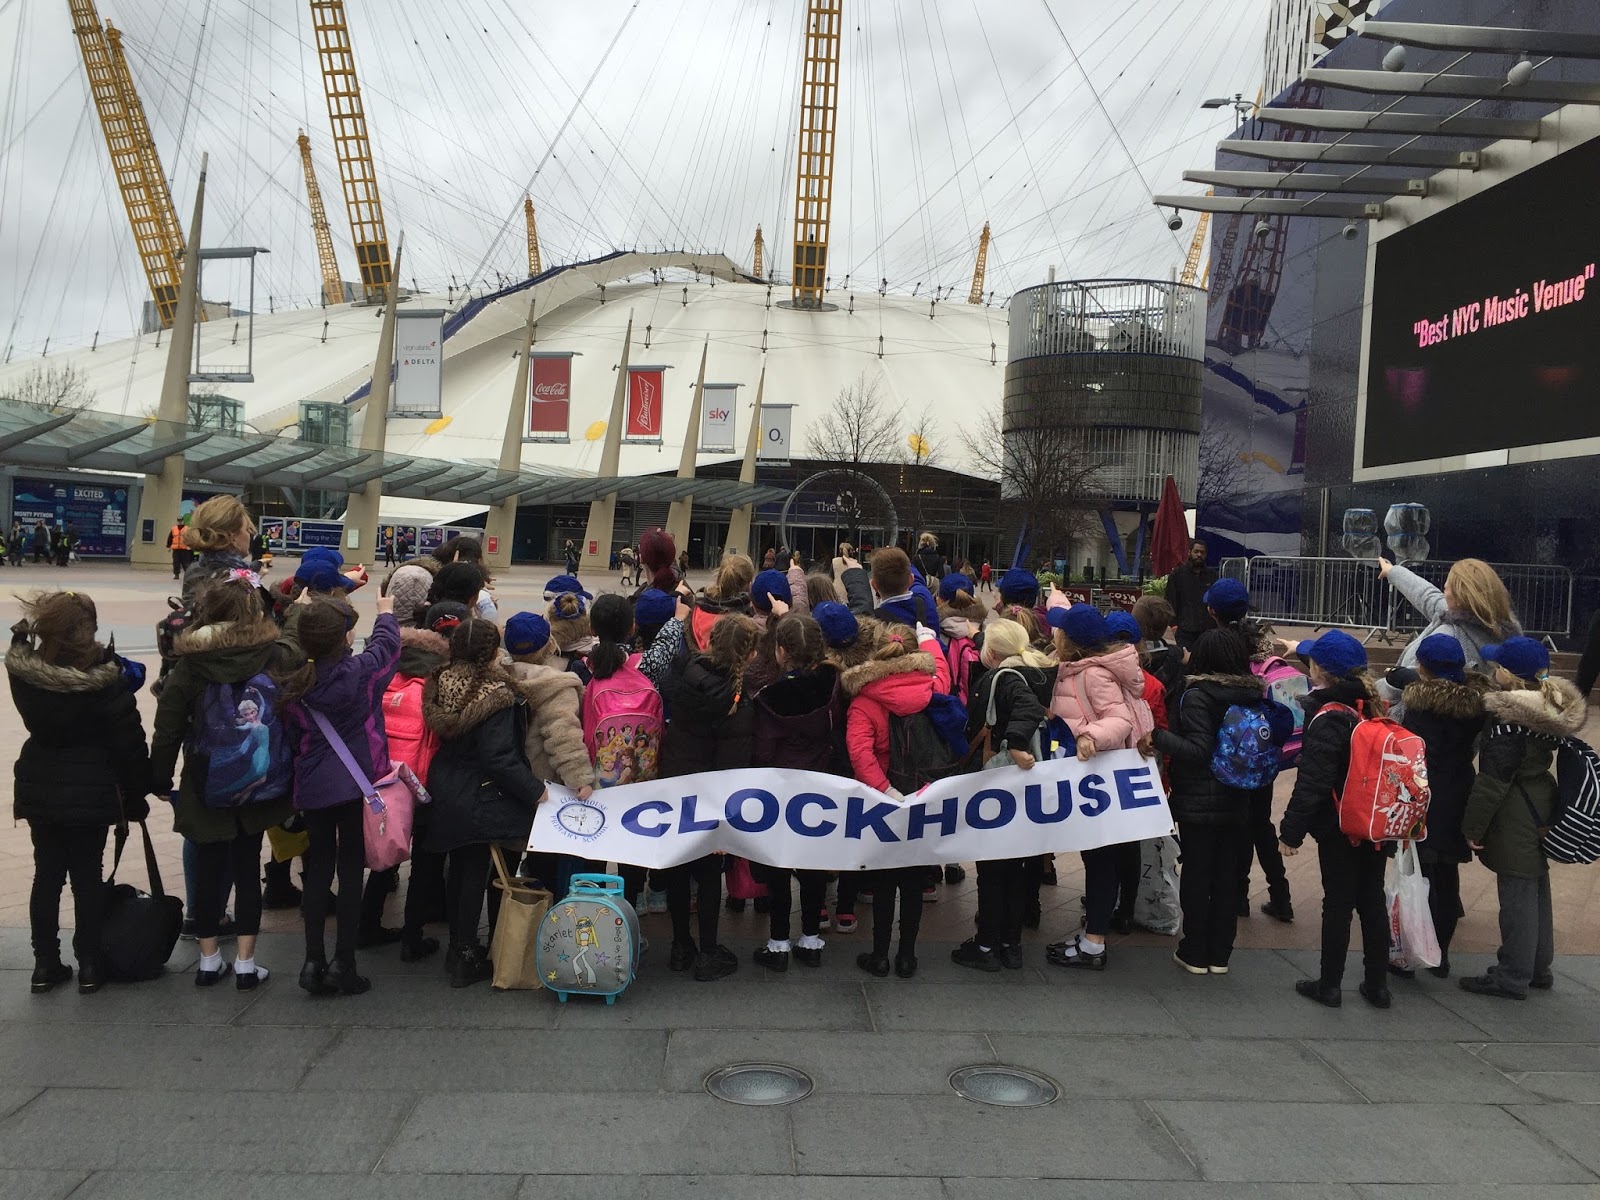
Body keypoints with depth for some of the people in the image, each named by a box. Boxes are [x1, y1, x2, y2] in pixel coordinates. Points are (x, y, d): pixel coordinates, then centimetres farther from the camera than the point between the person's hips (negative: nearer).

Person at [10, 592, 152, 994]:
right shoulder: (105, 679, -19)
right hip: (91, 791, -4)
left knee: (47, 875, 12)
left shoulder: (23, 672, -8)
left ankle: (45, 964, 19)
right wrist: (136, 794, -2)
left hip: (39, 788, 4)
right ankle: (89, 965, 12)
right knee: (87, 876, 5)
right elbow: (128, 742, -14)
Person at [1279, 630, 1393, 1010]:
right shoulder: (1373, 707, 2)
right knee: (1373, 901, 15)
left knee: (1338, 905, 3)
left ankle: (1329, 985, 15)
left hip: (1339, 827, -7)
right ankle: (1377, 985, 24)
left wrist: (1292, 830, -15)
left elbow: (1312, 781, -21)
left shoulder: (1328, 718, -20)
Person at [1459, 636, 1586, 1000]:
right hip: (1541, 807, 9)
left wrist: (1473, 826, -13)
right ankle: (1538, 966, 32)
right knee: (1536, 891, 19)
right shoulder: (1550, 706, 4)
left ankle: (1513, 977, 10)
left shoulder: (1509, 720, -23)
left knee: (1517, 897, 0)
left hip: (1515, 819, -9)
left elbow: (1492, 781, -21)